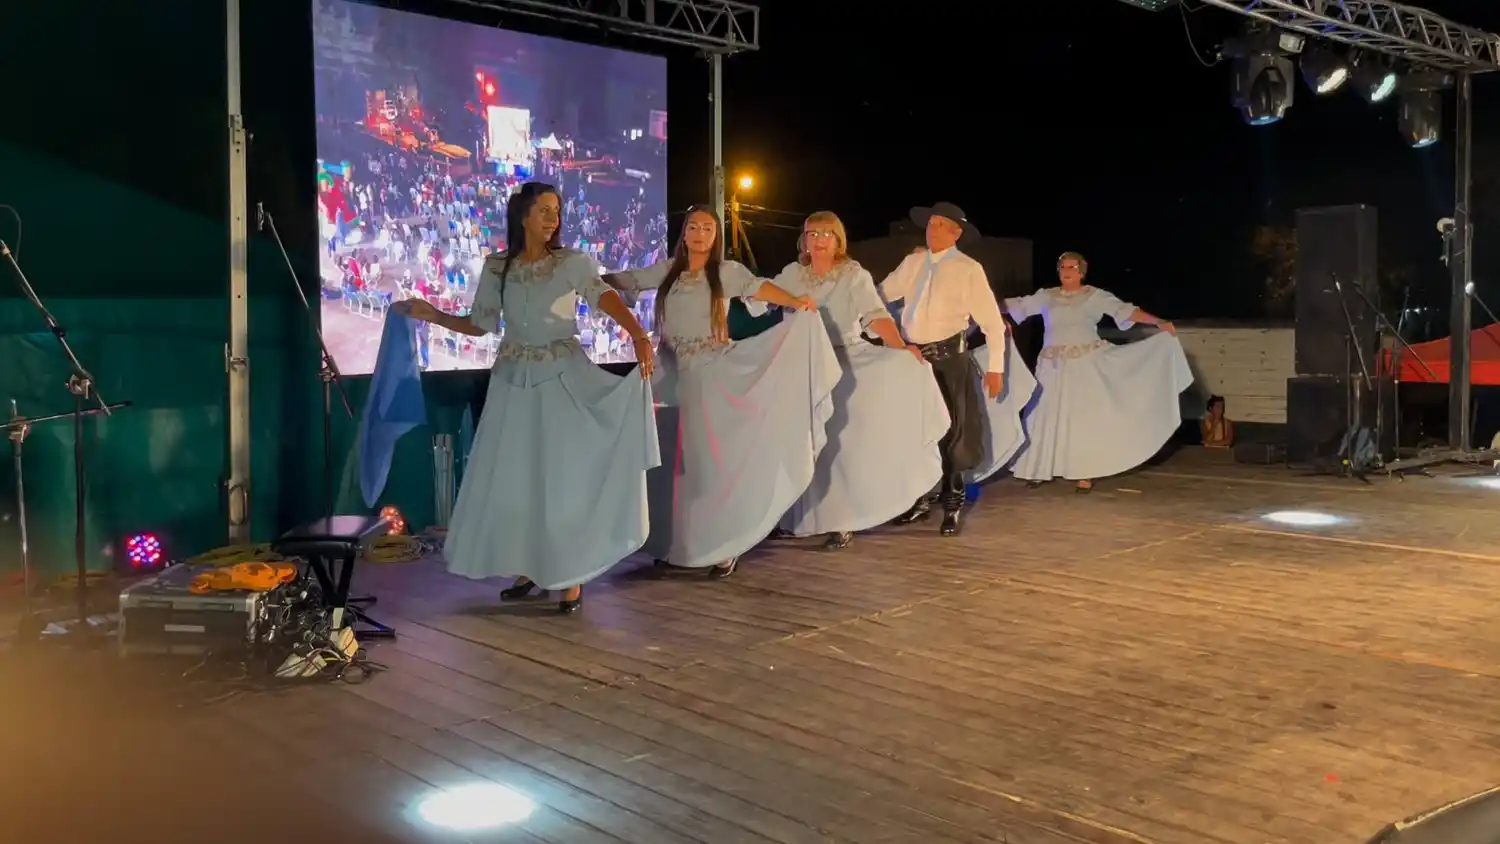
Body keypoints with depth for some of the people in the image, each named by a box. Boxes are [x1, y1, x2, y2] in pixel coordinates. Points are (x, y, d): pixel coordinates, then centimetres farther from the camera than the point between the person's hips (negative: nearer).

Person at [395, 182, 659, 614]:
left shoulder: (572, 262, -7)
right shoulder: (496, 267, 3)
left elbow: (604, 296, -26)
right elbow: (480, 325, 9)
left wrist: (638, 335, -42)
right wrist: (431, 315, 0)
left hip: (563, 377, -3)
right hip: (514, 380, 3)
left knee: (565, 472, -3)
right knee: (514, 476, 6)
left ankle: (571, 576, 5)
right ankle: (526, 569, 18)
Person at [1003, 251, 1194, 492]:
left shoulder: (1095, 296, -1)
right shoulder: (1046, 296, 9)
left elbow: (1125, 311, -8)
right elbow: (1016, 305, 10)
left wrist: (1160, 322, -17)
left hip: (1085, 364, -3)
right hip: (1053, 366, 3)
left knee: (1085, 417, -3)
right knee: (1048, 416, 4)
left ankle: (1085, 474, 1)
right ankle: (1042, 469, 13)